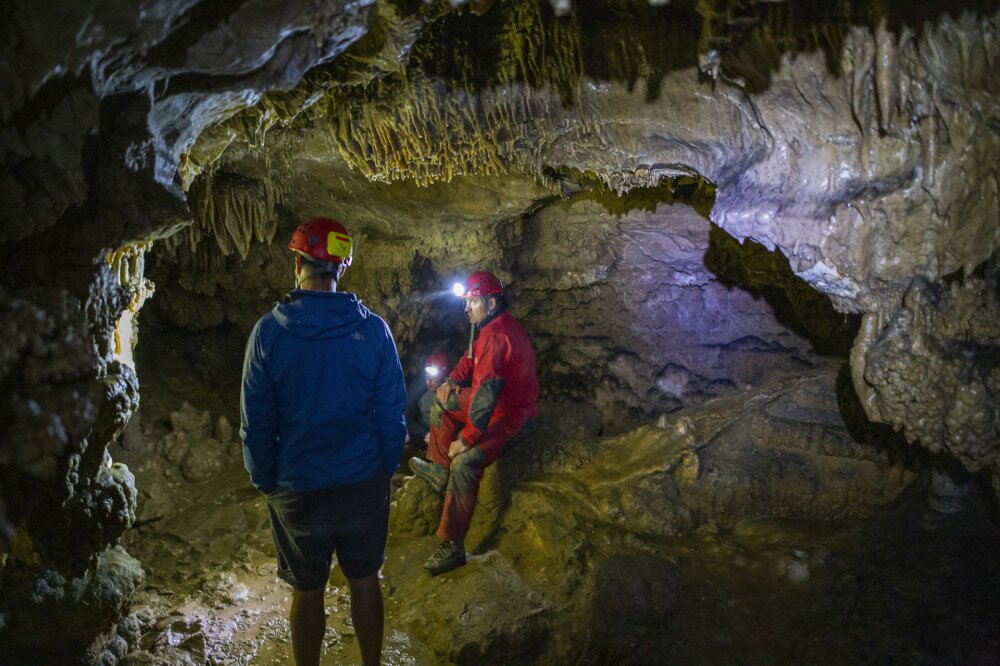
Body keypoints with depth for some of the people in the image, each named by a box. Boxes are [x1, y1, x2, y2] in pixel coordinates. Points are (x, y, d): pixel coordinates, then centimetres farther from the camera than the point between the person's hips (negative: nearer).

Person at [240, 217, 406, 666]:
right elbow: (392, 412, -5)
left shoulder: (269, 332, -13)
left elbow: (256, 422, -8)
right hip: (366, 485, 2)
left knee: (307, 591, 15)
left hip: (299, 490, -1)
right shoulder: (373, 329, -10)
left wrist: (264, 480, 6)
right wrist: (385, 469, 9)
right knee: (365, 580, 18)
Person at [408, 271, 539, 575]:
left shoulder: (496, 336, -27)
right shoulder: (495, 326, 7)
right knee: (443, 400, 15)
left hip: (511, 418, -11)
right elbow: (472, 358, 21)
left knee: (464, 463, -27)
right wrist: (453, 381, 2)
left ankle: (453, 547, -19)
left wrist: (466, 439, -24)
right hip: (497, 402, 11)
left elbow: (487, 393, -30)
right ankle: (440, 470, 21)